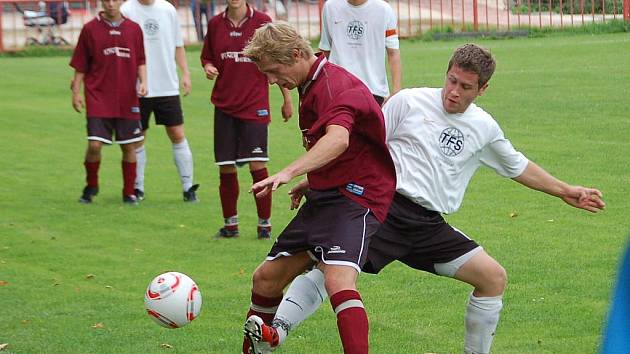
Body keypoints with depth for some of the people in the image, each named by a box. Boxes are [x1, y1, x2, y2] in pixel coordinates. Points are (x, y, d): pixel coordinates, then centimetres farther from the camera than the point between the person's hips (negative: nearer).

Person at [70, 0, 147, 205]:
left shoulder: (133, 29, 6)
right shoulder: (90, 29, 1)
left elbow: (140, 61, 11)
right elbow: (80, 65, 4)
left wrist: (143, 81, -4)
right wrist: (76, 92, 0)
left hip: (127, 100, 2)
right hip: (98, 98, -2)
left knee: (128, 147, 5)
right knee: (94, 145, -10)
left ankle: (129, 192, 18)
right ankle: (91, 186, 14)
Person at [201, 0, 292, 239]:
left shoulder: (262, 22, -2)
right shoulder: (215, 24, 5)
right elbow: (207, 57, 17)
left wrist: (287, 99, 5)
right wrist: (208, 68, -7)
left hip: (255, 104, -3)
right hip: (224, 105, 3)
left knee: (257, 165, -9)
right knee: (226, 168, 4)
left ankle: (264, 224, 4)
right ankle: (230, 224, 18)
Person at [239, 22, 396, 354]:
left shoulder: (335, 85, -19)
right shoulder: (313, 86, 13)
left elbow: (338, 139, -41)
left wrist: (289, 172, -52)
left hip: (355, 198, -10)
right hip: (323, 198, 10)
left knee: (338, 281, -31)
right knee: (266, 277, 13)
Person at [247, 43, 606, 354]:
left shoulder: (485, 128, 14)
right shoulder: (410, 102, 2)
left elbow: (519, 167, 31)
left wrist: (565, 192, 32)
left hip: (429, 226, 5)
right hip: (384, 205, -5)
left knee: (494, 278, -2)